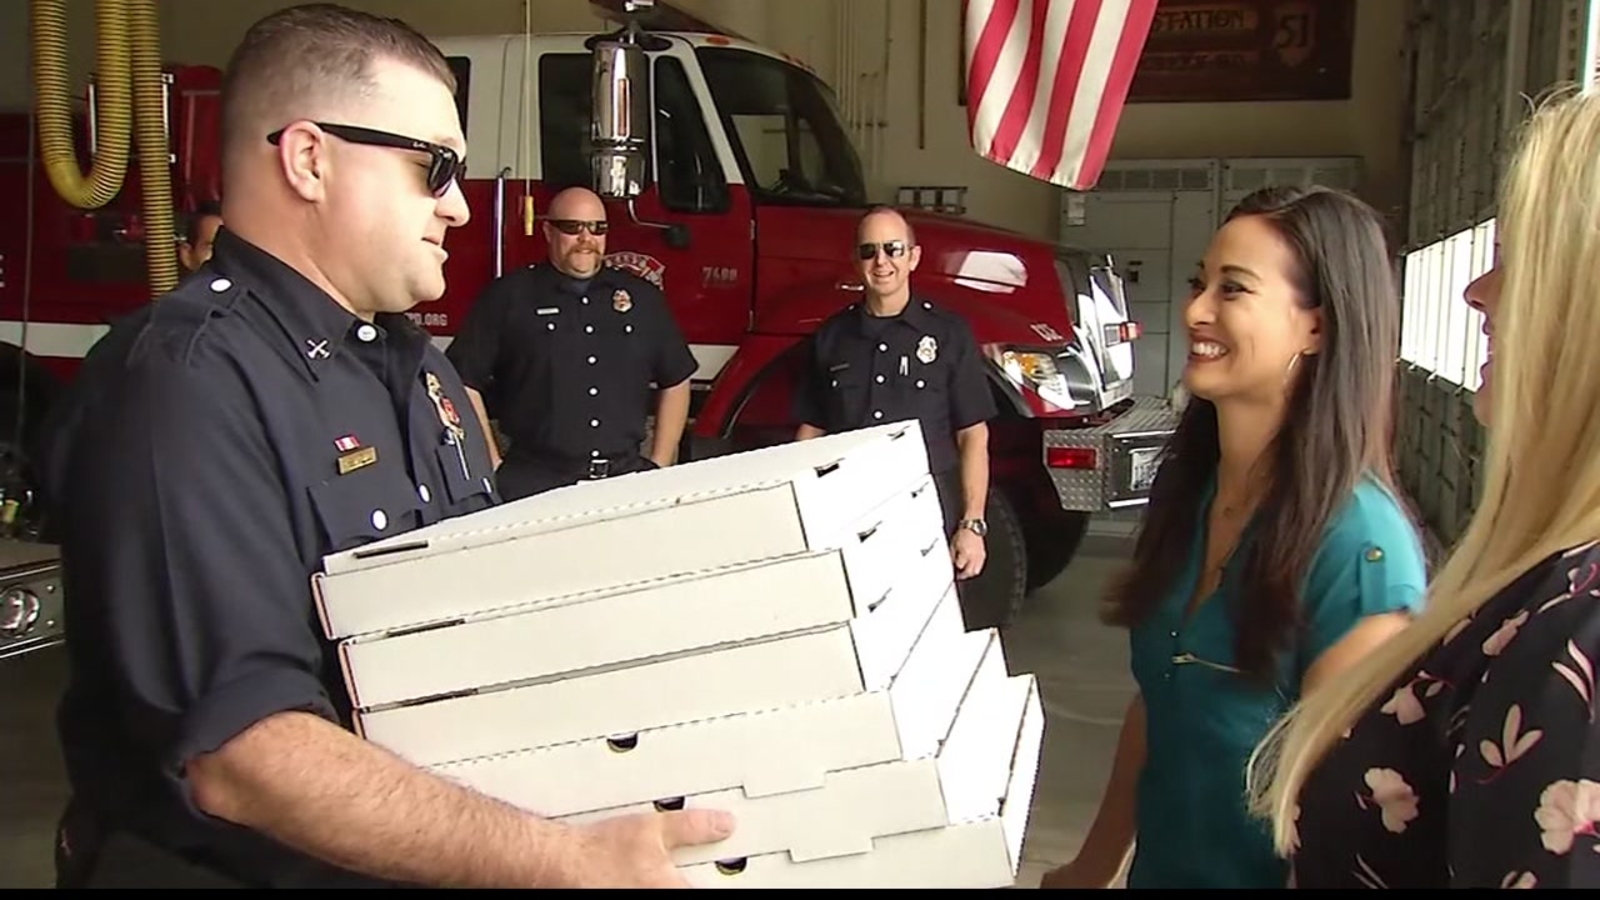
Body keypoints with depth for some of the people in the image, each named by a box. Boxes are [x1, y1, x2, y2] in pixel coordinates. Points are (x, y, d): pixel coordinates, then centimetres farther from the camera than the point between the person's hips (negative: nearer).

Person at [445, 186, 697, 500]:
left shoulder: (643, 297, 15)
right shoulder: (508, 297, 3)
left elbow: (675, 381, 18)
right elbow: (465, 383, 0)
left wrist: (658, 467, 11)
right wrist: (494, 469, -3)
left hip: (627, 478, 3)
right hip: (534, 483, -3)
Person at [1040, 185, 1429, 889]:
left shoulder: (1360, 547, -25)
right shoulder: (1184, 482, -4)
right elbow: (1152, 703, 6)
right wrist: (1097, 861, 10)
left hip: (1258, 873, -6)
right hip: (1158, 866, 7)